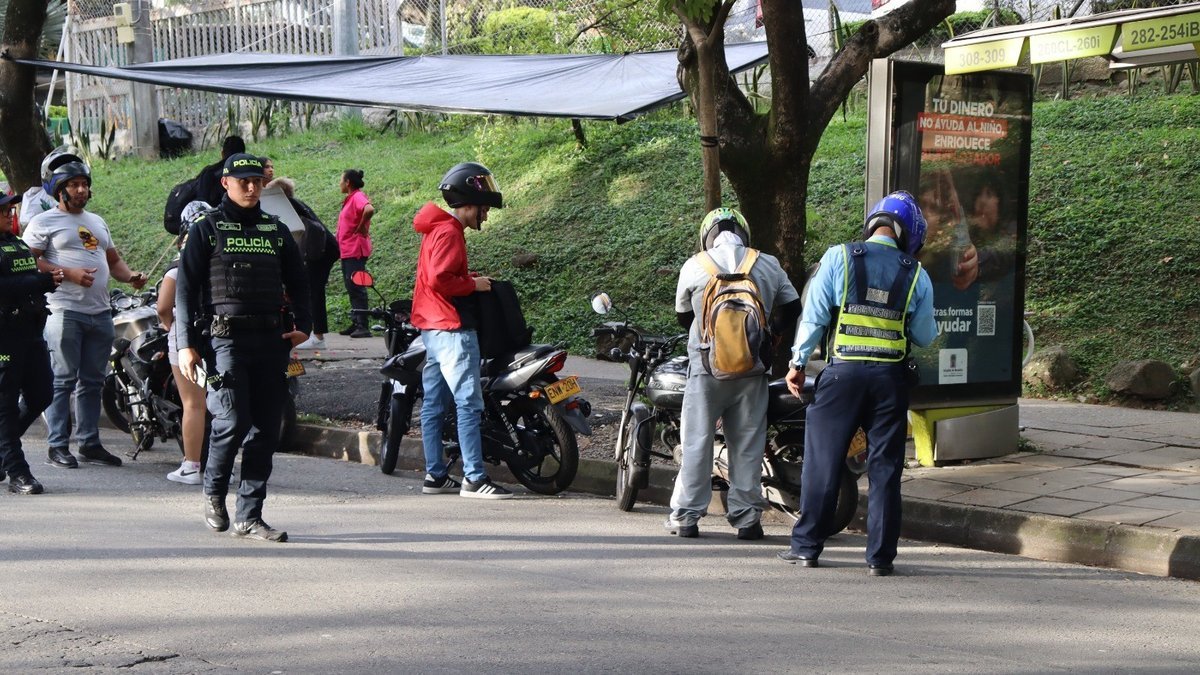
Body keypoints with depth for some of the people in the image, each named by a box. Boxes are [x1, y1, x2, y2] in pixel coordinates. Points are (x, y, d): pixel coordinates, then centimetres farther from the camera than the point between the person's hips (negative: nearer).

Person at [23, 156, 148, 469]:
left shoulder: (97, 222, 23)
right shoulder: (43, 222, 0)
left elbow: (113, 260, 27)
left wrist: (131, 276, 6)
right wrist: (69, 273, -18)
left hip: (100, 312, 7)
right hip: (64, 312, -7)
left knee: (92, 381, 9)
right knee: (63, 381, -7)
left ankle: (89, 443, 15)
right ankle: (58, 446, -3)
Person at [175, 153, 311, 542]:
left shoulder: (277, 231, 17)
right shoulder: (206, 229, 5)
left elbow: (297, 282, 22)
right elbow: (186, 288, 1)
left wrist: (303, 326, 5)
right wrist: (186, 345, -7)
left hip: (270, 341, 4)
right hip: (225, 338, -4)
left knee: (265, 430, 2)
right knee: (233, 421, -15)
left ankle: (249, 516, 9)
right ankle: (213, 492, 12)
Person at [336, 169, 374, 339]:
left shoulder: (358, 197, -13)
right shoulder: (350, 199, 16)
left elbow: (369, 209, -34)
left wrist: (361, 226, -21)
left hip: (355, 251, -10)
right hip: (347, 250, 10)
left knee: (356, 288, -10)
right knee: (351, 288, 13)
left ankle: (362, 326, -11)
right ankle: (355, 323, 19)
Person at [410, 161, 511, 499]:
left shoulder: (437, 228, 17)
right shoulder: (449, 232, -14)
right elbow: (439, 280, -23)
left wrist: (470, 279, 10)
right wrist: (473, 285, -12)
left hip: (431, 328, 11)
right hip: (451, 328, -11)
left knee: (434, 403, 11)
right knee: (469, 404, -10)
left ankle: (435, 475, 15)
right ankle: (474, 478, -11)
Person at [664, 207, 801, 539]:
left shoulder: (694, 266, -1)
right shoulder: (767, 265, 3)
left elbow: (683, 316, 10)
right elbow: (791, 309, 11)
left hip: (707, 366, -1)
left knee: (697, 441, 4)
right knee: (747, 443, 7)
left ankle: (685, 516, 7)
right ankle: (746, 517, 10)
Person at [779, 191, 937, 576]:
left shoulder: (839, 258, -1)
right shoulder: (916, 275, 2)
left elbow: (814, 315, -2)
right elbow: (925, 337, 6)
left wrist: (799, 363, 6)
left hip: (843, 372, -1)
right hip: (891, 376, 1)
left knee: (823, 461, 7)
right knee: (884, 468, 7)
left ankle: (806, 547, 12)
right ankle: (880, 556, 8)